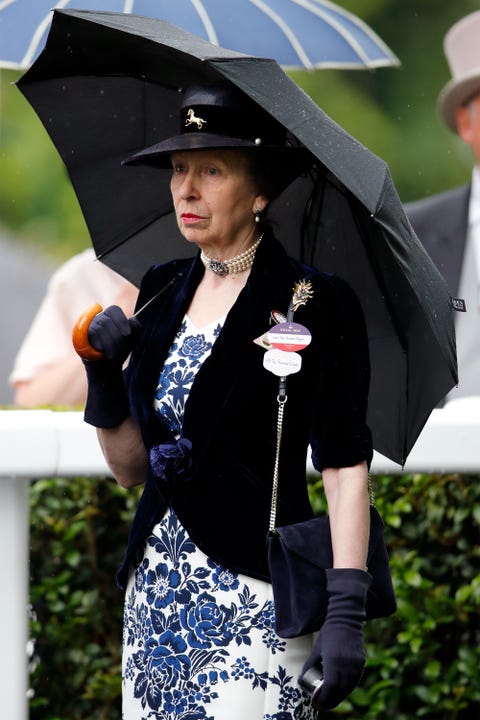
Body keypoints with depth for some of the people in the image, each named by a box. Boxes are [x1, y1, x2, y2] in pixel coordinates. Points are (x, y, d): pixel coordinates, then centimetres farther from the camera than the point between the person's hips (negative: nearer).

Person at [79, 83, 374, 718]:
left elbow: (345, 467, -11)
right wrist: (103, 375, -2)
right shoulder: (163, 291, 12)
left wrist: (346, 612, -20)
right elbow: (131, 468, 15)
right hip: (157, 588, 6)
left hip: (257, 593, -6)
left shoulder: (314, 303, -6)